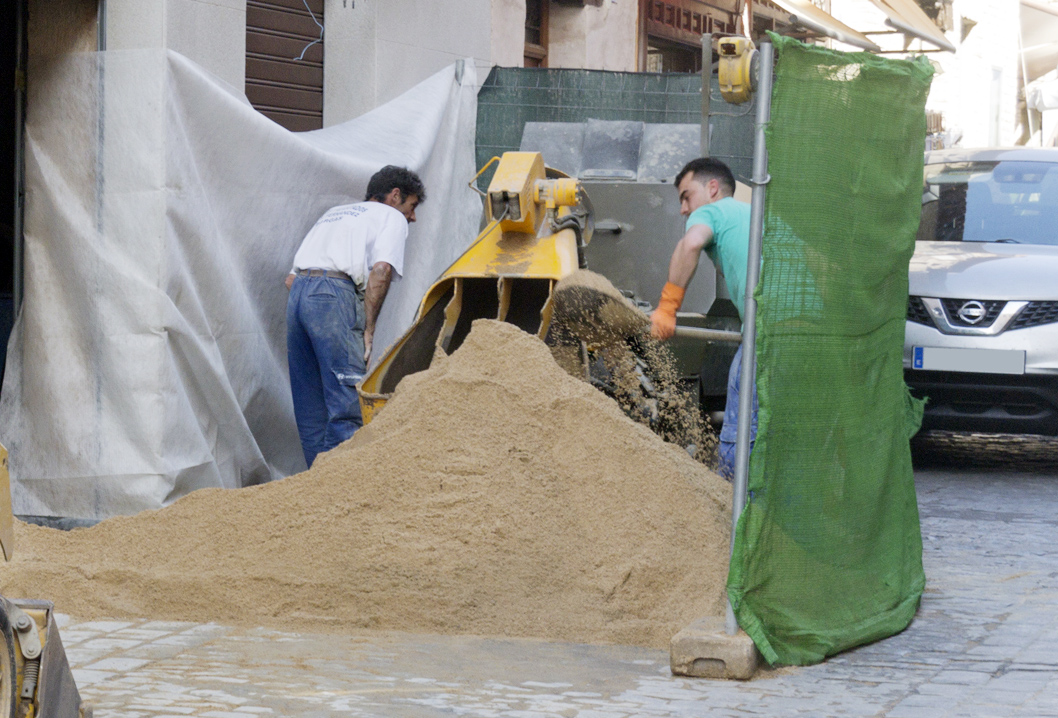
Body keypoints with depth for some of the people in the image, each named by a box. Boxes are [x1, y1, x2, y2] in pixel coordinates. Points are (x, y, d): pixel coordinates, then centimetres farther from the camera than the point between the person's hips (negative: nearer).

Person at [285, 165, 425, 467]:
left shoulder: (333, 213, 34)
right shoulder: (391, 216, 13)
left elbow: (291, 279, 27)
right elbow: (381, 270, -8)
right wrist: (368, 328, -5)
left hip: (299, 291, 7)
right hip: (335, 294, -7)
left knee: (310, 406, 10)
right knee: (346, 402, -8)